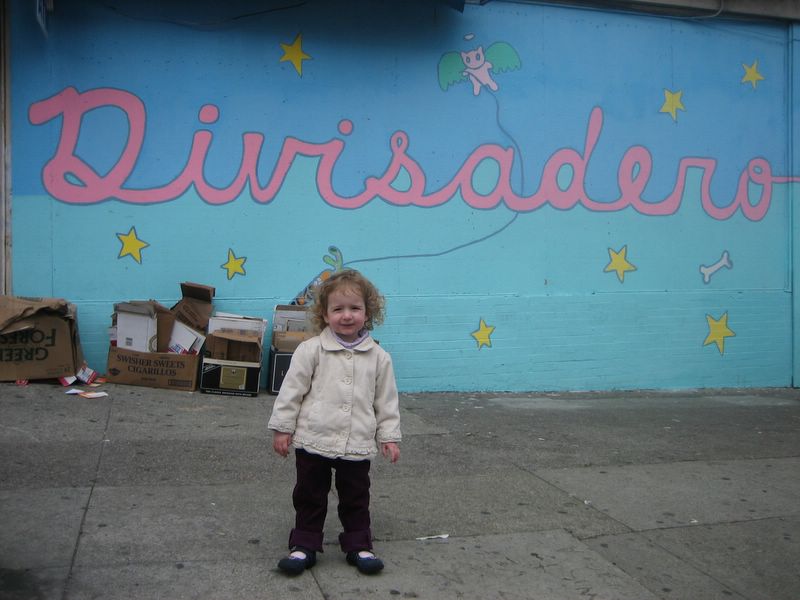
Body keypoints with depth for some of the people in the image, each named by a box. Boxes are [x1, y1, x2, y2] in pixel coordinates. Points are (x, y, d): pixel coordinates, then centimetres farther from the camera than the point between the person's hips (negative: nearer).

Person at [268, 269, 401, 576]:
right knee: (309, 497, 12)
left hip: (357, 446, 1)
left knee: (356, 499, 14)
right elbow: (292, 390, -3)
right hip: (313, 441, -1)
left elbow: (386, 401, 6)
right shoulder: (311, 350, -6)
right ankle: (304, 545, 26)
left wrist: (390, 436, 5)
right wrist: (282, 428, -3)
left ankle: (358, 545, 29)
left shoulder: (378, 357, 1)